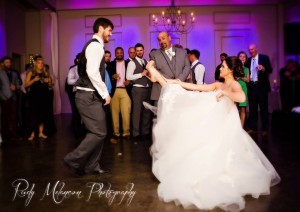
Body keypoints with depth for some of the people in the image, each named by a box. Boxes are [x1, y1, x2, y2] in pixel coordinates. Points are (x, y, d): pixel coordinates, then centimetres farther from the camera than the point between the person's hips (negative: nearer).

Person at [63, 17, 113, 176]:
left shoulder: (95, 46, 19)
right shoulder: (95, 45, -12)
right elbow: (92, 72, -23)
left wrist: (103, 93, 15)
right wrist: (105, 94, -16)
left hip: (90, 94, 10)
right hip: (89, 96, -10)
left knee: (97, 131, 13)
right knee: (99, 133, -8)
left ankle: (92, 166, 22)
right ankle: (73, 160, 3)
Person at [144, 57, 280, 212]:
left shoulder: (234, 85, -11)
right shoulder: (218, 85, 15)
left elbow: (242, 98, -37)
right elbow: (197, 88, 11)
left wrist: (223, 93, -25)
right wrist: (178, 83, 5)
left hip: (224, 126, -8)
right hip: (212, 124, 8)